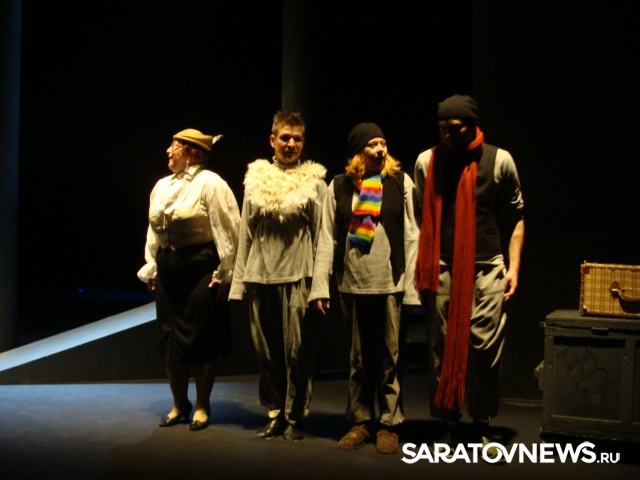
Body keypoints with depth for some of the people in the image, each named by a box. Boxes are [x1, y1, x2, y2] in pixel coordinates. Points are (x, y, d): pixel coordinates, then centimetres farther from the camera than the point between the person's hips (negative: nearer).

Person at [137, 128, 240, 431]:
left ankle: (202, 406, 15)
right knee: (170, 338, 8)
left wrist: (224, 274, -12)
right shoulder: (162, 186, 13)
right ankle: (179, 404, 23)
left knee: (201, 339, 0)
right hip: (168, 269, 7)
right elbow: (154, 231, 19)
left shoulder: (210, 184, -8)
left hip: (201, 269, -6)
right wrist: (150, 268, 15)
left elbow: (227, 231, -11)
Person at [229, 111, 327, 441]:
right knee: (267, 351, 8)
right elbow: (246, 234, 13)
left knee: (297, 352, -2)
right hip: (261, 277, 3)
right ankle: (275, 413, 20)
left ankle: (295, 417, 11)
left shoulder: (315, 182, 2)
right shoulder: (256, 179, 11)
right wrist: (240, 279, 9)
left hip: (298, 278, -3)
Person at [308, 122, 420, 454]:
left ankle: (388, 424, 14)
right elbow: (327, 239, 3)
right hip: (352, 285, 2)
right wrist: (320, 286, -3)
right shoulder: (339, 186, 5)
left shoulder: (400, 182, 2)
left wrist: (412, 286, -6)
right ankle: (360, 422, 20)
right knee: (359, 358, 11)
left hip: (390, 284, -2)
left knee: (388, 357, 3)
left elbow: (412, 236, -1)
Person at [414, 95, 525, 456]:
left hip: (487, 270, -1)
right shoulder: (427, 162, 6)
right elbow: (420, 217, 12)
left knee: (486, 348, -2)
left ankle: (483, 426, 12)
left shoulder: (499, 161, 2)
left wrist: (514, 266, 1)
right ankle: (450, 426, 14)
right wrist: (421, 267, 7)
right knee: (444, 348, 4)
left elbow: (515, 217, 7)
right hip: (442, 270, 1)